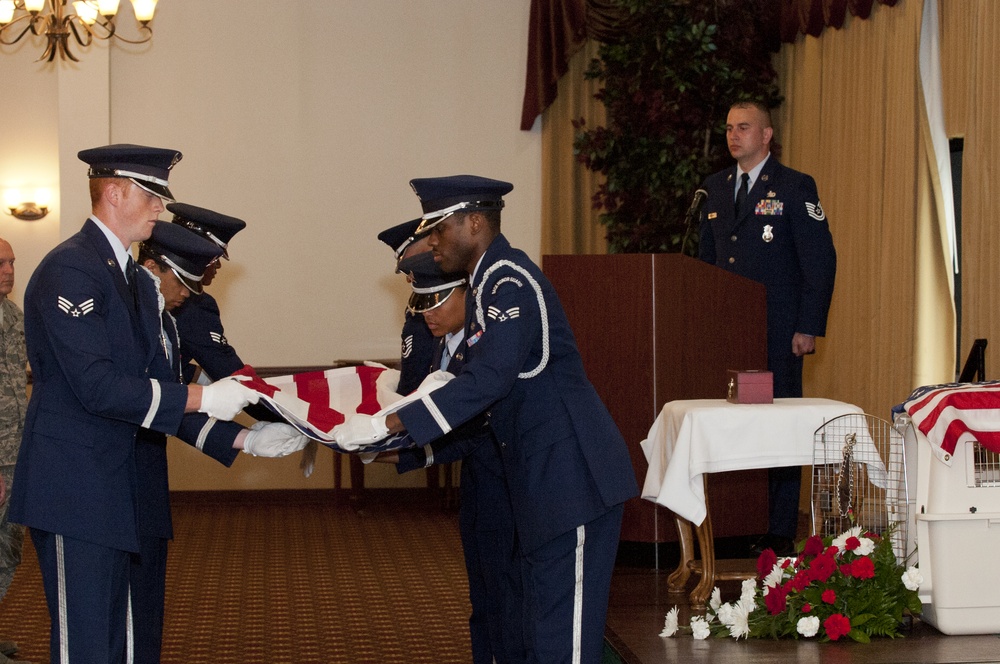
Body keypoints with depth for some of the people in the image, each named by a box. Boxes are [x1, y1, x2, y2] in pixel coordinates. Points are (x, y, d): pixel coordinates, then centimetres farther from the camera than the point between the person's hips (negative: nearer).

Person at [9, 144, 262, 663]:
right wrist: (201, 399, -20)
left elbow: (156, 383, 16)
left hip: (114, 488, 10)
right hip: (72, 490, -10)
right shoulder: (70, 269, -15)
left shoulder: (138, 283, 16)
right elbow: (97, 386, -23)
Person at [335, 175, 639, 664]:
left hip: (573, 476, -11)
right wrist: (411, 452, 17)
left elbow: (489, 380, -28)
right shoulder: (485, 286, 15)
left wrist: (388, 425, -28)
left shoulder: (512, 283, -16)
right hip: (541, 480, 11)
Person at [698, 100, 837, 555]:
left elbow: (820, 260, -5)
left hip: (778, 330, -5)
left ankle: (780, 531, 2)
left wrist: (809, 328, -11)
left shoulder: (795, 187, -1)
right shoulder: (715, 188, 15)